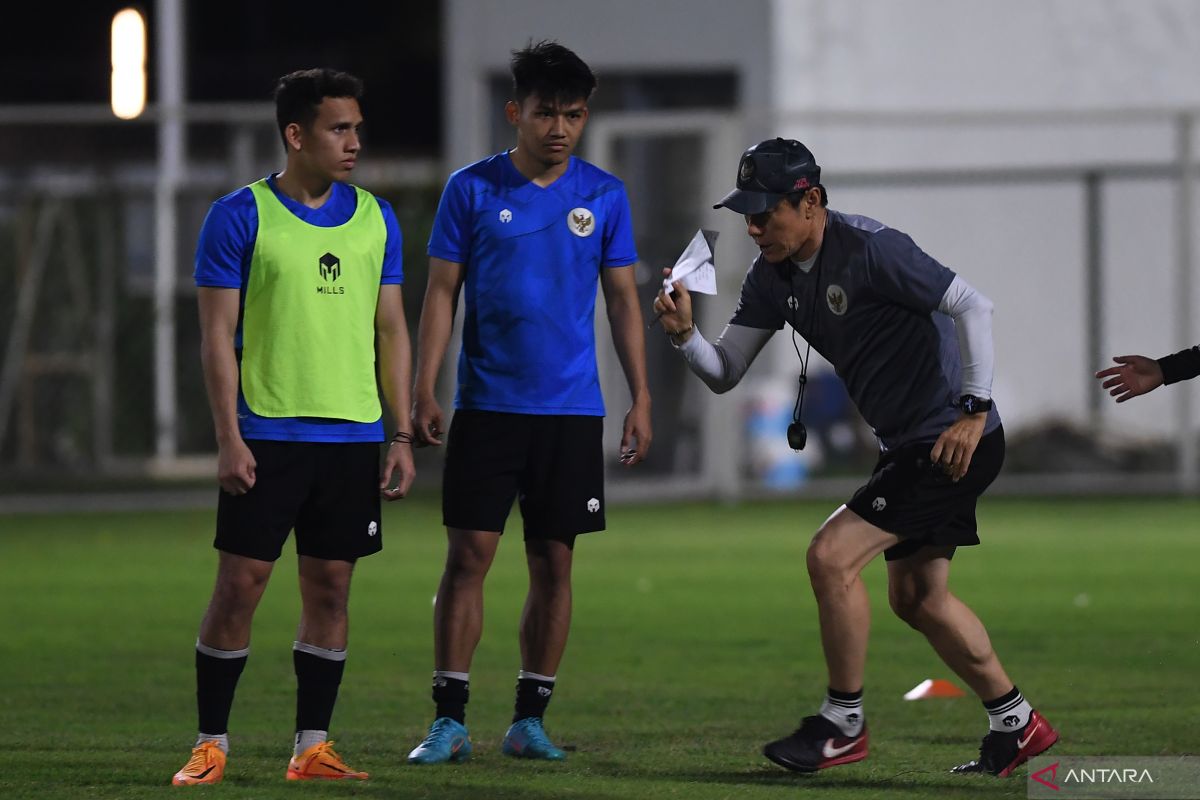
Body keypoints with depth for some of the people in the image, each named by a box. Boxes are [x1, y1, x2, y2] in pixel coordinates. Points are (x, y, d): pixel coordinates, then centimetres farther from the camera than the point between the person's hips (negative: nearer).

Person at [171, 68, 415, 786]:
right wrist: (229, 438, -11)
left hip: (354, 435, 4)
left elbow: (391, 330, 13)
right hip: (268, 435, -4)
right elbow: (218, 335, -3)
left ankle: (313, 747, 11)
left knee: (330, 588, 5)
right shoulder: (241, 216, -3)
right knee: (240, 585, -4)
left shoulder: (376, 219, 9)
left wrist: (402, 436, 7)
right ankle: (211, 745, 5)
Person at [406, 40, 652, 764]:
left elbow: (624, 301, 9)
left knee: (554, 563, 3)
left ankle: (531, 719, 11)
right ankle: (450, 722, -2)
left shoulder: (605, 195, 5)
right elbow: (442, 293, 2)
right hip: (487, 405, -2)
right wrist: (424, 392, -6)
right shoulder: (473, 189, 0)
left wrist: (641, 398, 3)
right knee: (469, 556, -6)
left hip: (571, 411, 2)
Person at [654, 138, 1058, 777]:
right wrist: (685, 335, -14)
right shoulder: (772, 275, 4)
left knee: (831, 556, -15)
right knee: (917, 598, 17)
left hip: (955, 442, -10)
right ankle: (1016, 724, 31)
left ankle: (843, 724, -1)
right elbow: (725, 373, 6)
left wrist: (972, 411, -24)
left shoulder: (869, 250, -21)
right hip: (903, 445, 10)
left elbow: (973, 307, -21)